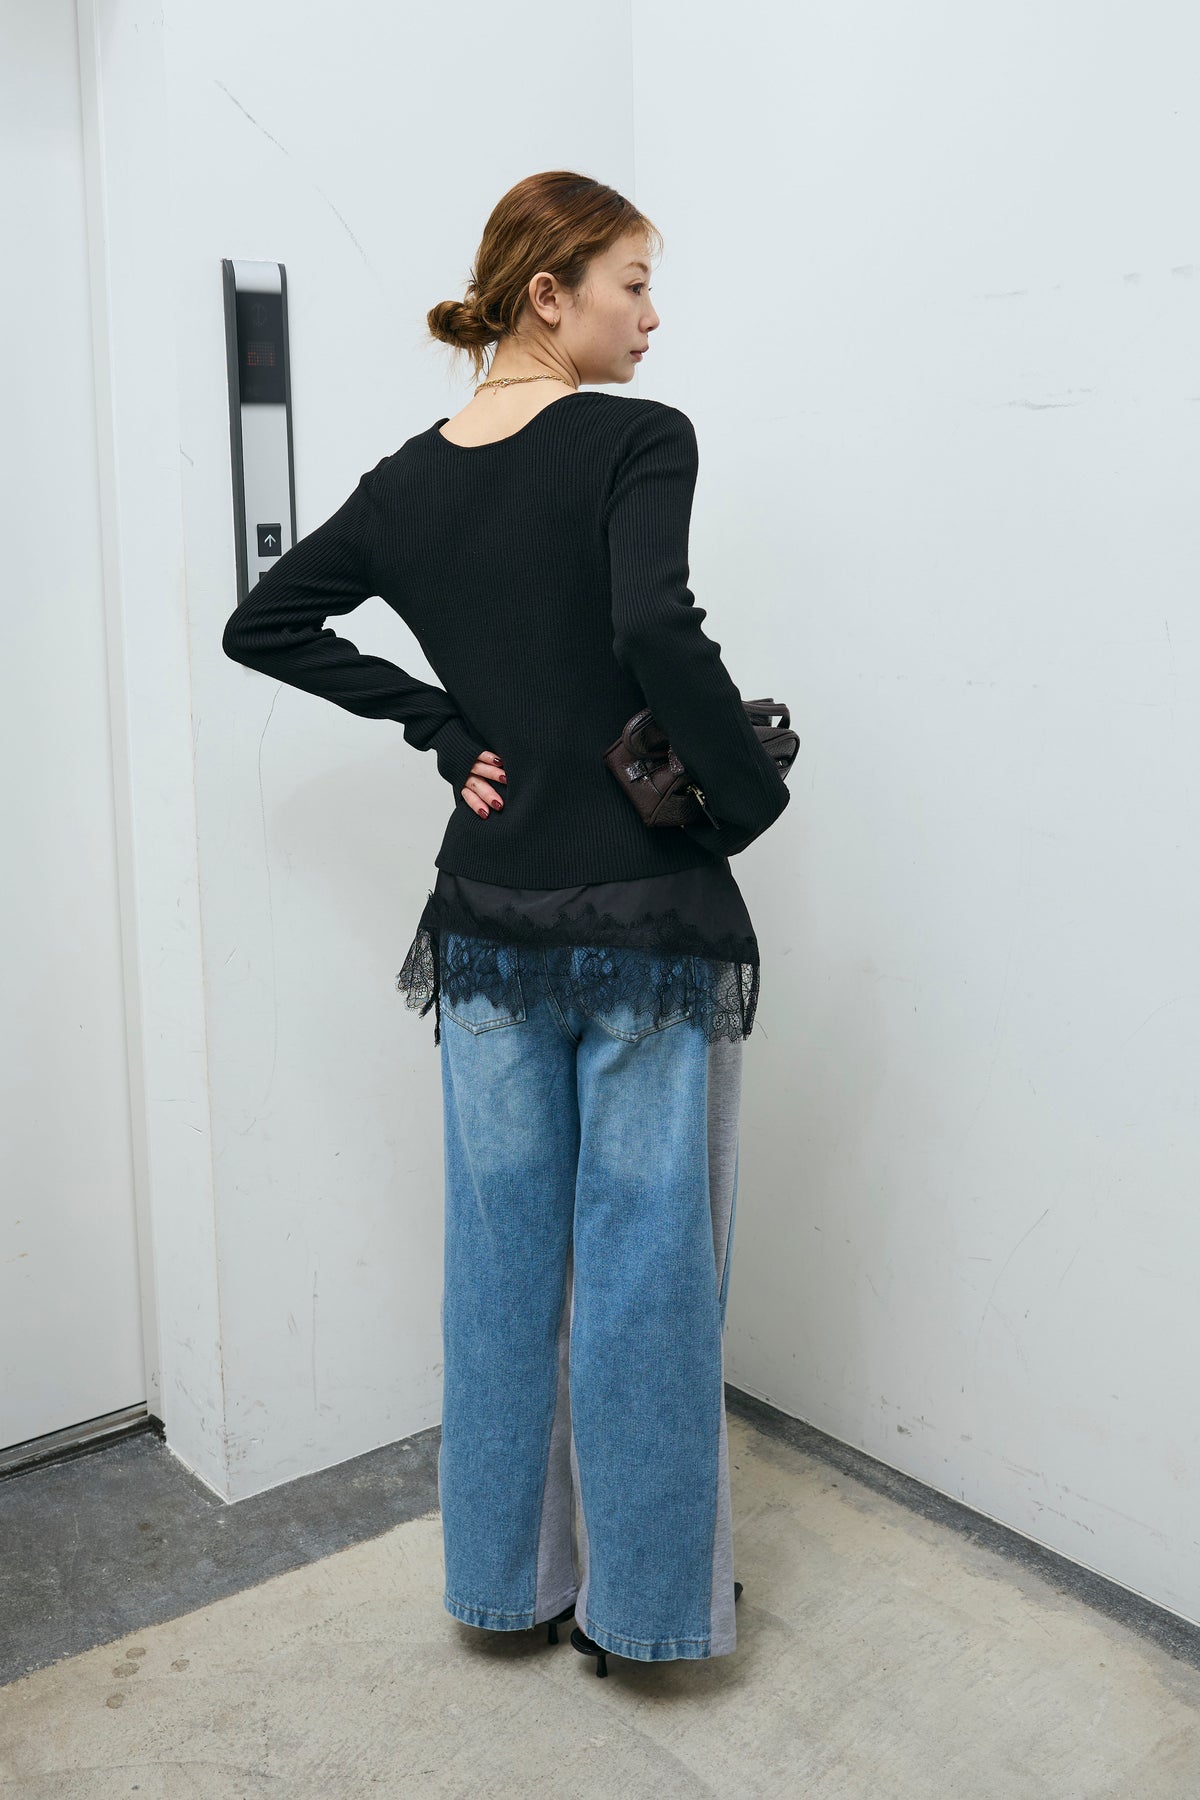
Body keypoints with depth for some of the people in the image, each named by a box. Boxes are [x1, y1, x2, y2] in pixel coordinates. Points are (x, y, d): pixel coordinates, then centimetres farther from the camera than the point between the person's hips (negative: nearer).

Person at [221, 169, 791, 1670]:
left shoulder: (406, 483, 6)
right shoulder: (637, 442, -12)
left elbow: (261, 625, 13)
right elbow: (657, 627, -28)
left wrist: (440, 726, 9)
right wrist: (752, 794, -14)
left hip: (492, 920, 6)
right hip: (650, 923, -5)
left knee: (502, 1253, 15)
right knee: (644, 1260, 8)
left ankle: (507, 1575, 31)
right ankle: (644, 1600, 24)